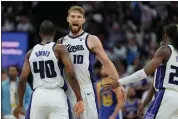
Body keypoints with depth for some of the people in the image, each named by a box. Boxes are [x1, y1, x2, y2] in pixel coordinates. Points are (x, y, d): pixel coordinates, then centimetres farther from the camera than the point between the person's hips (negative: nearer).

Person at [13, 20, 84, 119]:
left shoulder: (31, 53, 10)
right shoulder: (59, 49, -1)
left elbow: (22, 80, 8)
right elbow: (71, 76, -10)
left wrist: (20, 104, 17)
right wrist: (79, 99, -7)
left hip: (38, 96, 3)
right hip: (56, 96, -3)